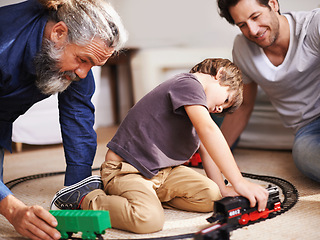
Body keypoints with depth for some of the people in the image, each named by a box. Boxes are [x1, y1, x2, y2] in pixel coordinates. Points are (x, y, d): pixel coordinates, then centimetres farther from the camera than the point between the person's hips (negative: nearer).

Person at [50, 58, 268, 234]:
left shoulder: (195, 101, 18)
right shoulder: (188, 83, -14)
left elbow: (206, 147, 18)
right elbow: (208, 130, -27)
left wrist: (223, 188, 7)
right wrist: (239, 182, -30)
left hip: (162, 171, 10)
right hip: (125, 170, -9)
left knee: (211, 197, -7)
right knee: (150, 219, -33)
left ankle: (148, 194, 8)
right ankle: (86, 199, -9)